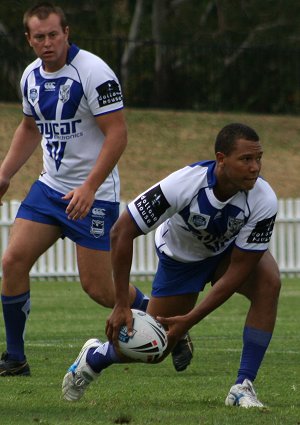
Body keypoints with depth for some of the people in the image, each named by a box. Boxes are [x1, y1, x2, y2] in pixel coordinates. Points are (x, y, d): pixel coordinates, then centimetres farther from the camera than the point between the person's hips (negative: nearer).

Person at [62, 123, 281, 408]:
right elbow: (121, 232, -31)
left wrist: (191, 319, -32)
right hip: (180, 257, -1)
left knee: (269, 283, -32)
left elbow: (238, 270, -28)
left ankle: (243, 387, -22)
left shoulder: (264, 201, -34)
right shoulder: (182, 185, -38)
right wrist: (121, 306, -32)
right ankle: (95, 356, 38)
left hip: (228, 252, 1)